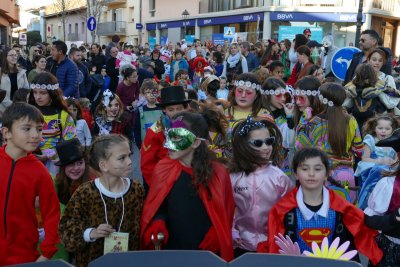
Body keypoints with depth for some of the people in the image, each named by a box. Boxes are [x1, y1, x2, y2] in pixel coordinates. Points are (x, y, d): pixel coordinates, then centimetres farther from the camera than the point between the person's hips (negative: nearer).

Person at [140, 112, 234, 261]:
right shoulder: (163, 168, -5)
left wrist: (216, 234, -13)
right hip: (170, 249, 1)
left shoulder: (217, 173, -9)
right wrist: (158, 222, -14)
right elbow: (156, 207, 4)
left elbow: (226, 212, 1)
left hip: (208, 252, -1)